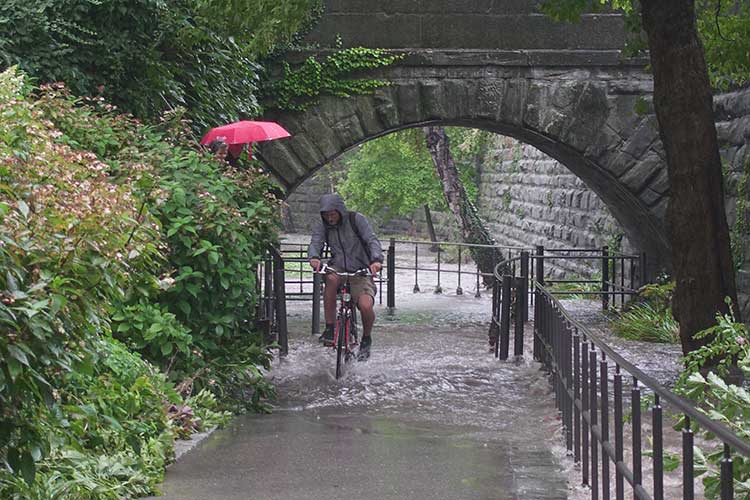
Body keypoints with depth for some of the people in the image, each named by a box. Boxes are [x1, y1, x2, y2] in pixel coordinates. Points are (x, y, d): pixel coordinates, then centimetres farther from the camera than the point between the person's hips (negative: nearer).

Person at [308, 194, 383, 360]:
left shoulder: (357, 220, -7)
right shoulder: (322, 225, 1)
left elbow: (372, 240, -18)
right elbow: (315, 242, -15)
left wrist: (376, 260, -39)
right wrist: (314, 258, -40)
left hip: (360, 272, -2)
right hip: (338, 269, 2)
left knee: (365, 306, -27)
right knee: (331, 279, -37)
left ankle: (366, 339, 6)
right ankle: (329, 329, -26)